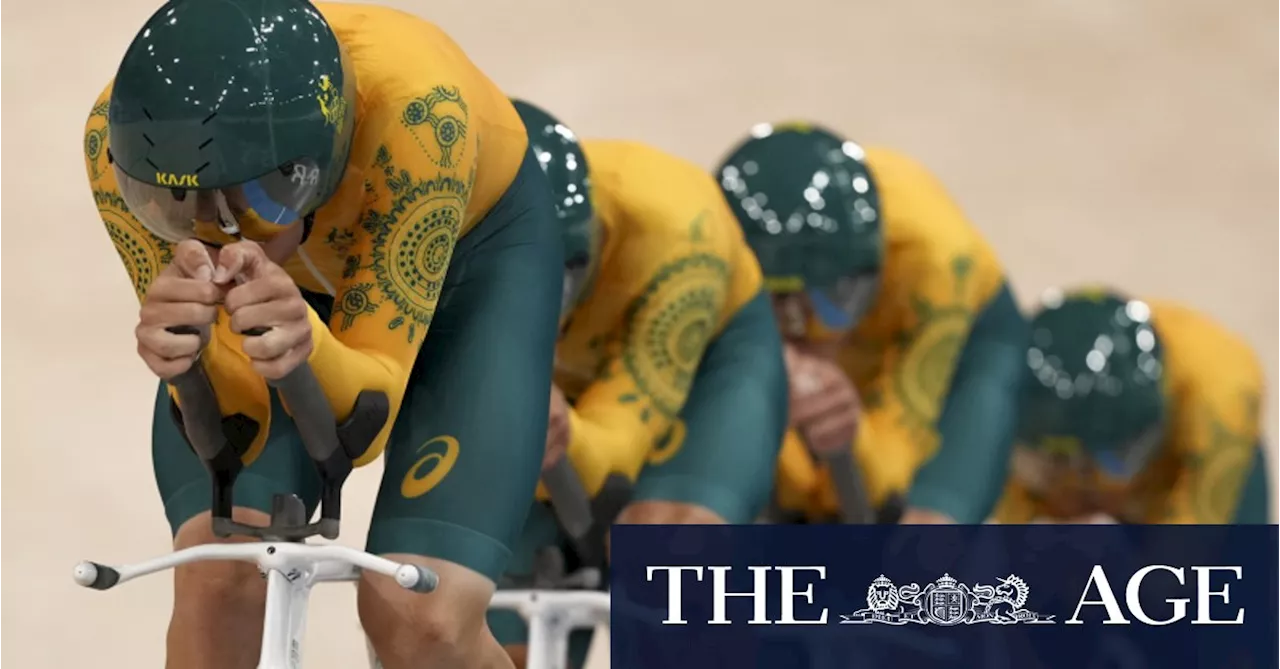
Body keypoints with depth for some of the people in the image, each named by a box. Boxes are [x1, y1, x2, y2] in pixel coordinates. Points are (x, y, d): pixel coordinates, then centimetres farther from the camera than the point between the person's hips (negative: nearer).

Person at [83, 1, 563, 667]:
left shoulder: (416, 111, -41)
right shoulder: (123, 135, -34)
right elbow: (235, 423, -31)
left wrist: (305, 343, -59)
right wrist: (189, 352, -53)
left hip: (467, 244, -2)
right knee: (218, 581, -22)